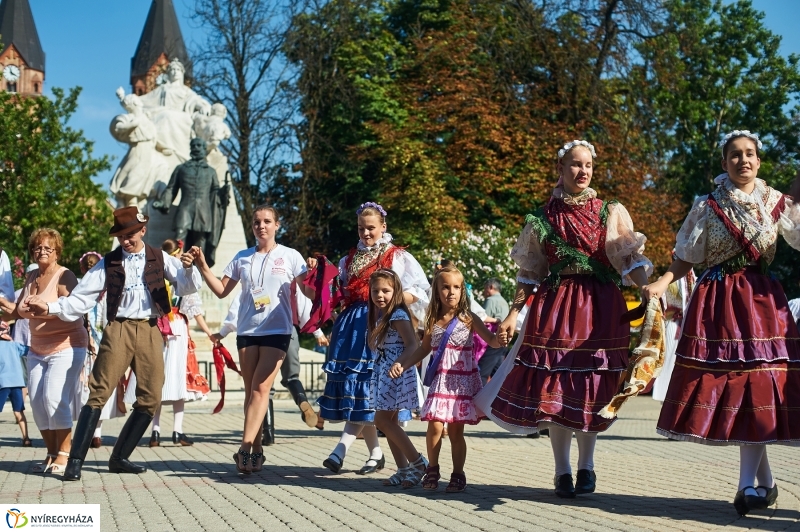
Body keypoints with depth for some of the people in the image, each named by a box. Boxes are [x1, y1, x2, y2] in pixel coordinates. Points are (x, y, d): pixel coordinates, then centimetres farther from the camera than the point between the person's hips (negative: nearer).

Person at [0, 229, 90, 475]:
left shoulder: (64, 276, -11)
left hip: (66, 346, -7)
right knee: (37, 401, 1)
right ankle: (51, 454, 9)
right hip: (38, 349, 7)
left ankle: (64, 454, -9)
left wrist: (46, 310, -37)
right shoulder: (31, 277, 10)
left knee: (54, 398, -16)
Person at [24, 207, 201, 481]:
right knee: (99, 392, -11)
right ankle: (76, 460, -10)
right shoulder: (109, 263, 7)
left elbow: (187, 286, 0)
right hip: (119, 330, -2)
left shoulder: (160, 259, 10)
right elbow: (80, 299, 3)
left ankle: (119, 458, 15)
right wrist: (50, 307, -13)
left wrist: (187, 267, -22)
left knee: (150, 398, 2)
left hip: (151, 331, 2)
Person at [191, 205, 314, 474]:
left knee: (261, 387, -13)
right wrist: (203, 266, -1)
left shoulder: (290, 256, 3)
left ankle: (245, 449, -18)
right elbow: (221, 290, 11)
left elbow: (309, 292, -1)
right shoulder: (242, 258, 11)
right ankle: (256, 451, 9)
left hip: (277, 330, -4)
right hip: (246, 331, 4)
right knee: (251, 390, 4)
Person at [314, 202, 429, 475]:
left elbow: (419, 290, -2)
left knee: (365, 384, -12)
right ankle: (376, 454, 8)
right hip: (351, 327, 5)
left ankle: (340, 451, -16)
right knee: (351, 387, -1)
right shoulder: (350, 259, 21)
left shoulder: (398, 257, 5)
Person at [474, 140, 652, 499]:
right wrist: (514, 312, 5)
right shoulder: (544, 218, 8)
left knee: (592, 387, -1)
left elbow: (630, 258, -1)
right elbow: (530, 271, 11)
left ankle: (586, 465, 13)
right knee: (553, 386, -3)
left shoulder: (610, 213, 6)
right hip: (554, 304, 1)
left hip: (600, 307, -1)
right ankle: (562, 470, 8)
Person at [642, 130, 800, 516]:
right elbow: (688, 257, 4)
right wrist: (663, 282, -11)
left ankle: (748, 484, -6)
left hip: (760, 298, 1)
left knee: (757, 383, -9)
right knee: (727, 385, -2)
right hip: (717, 300, 0)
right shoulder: (708, 206, 5)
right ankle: (765, 482, 11)